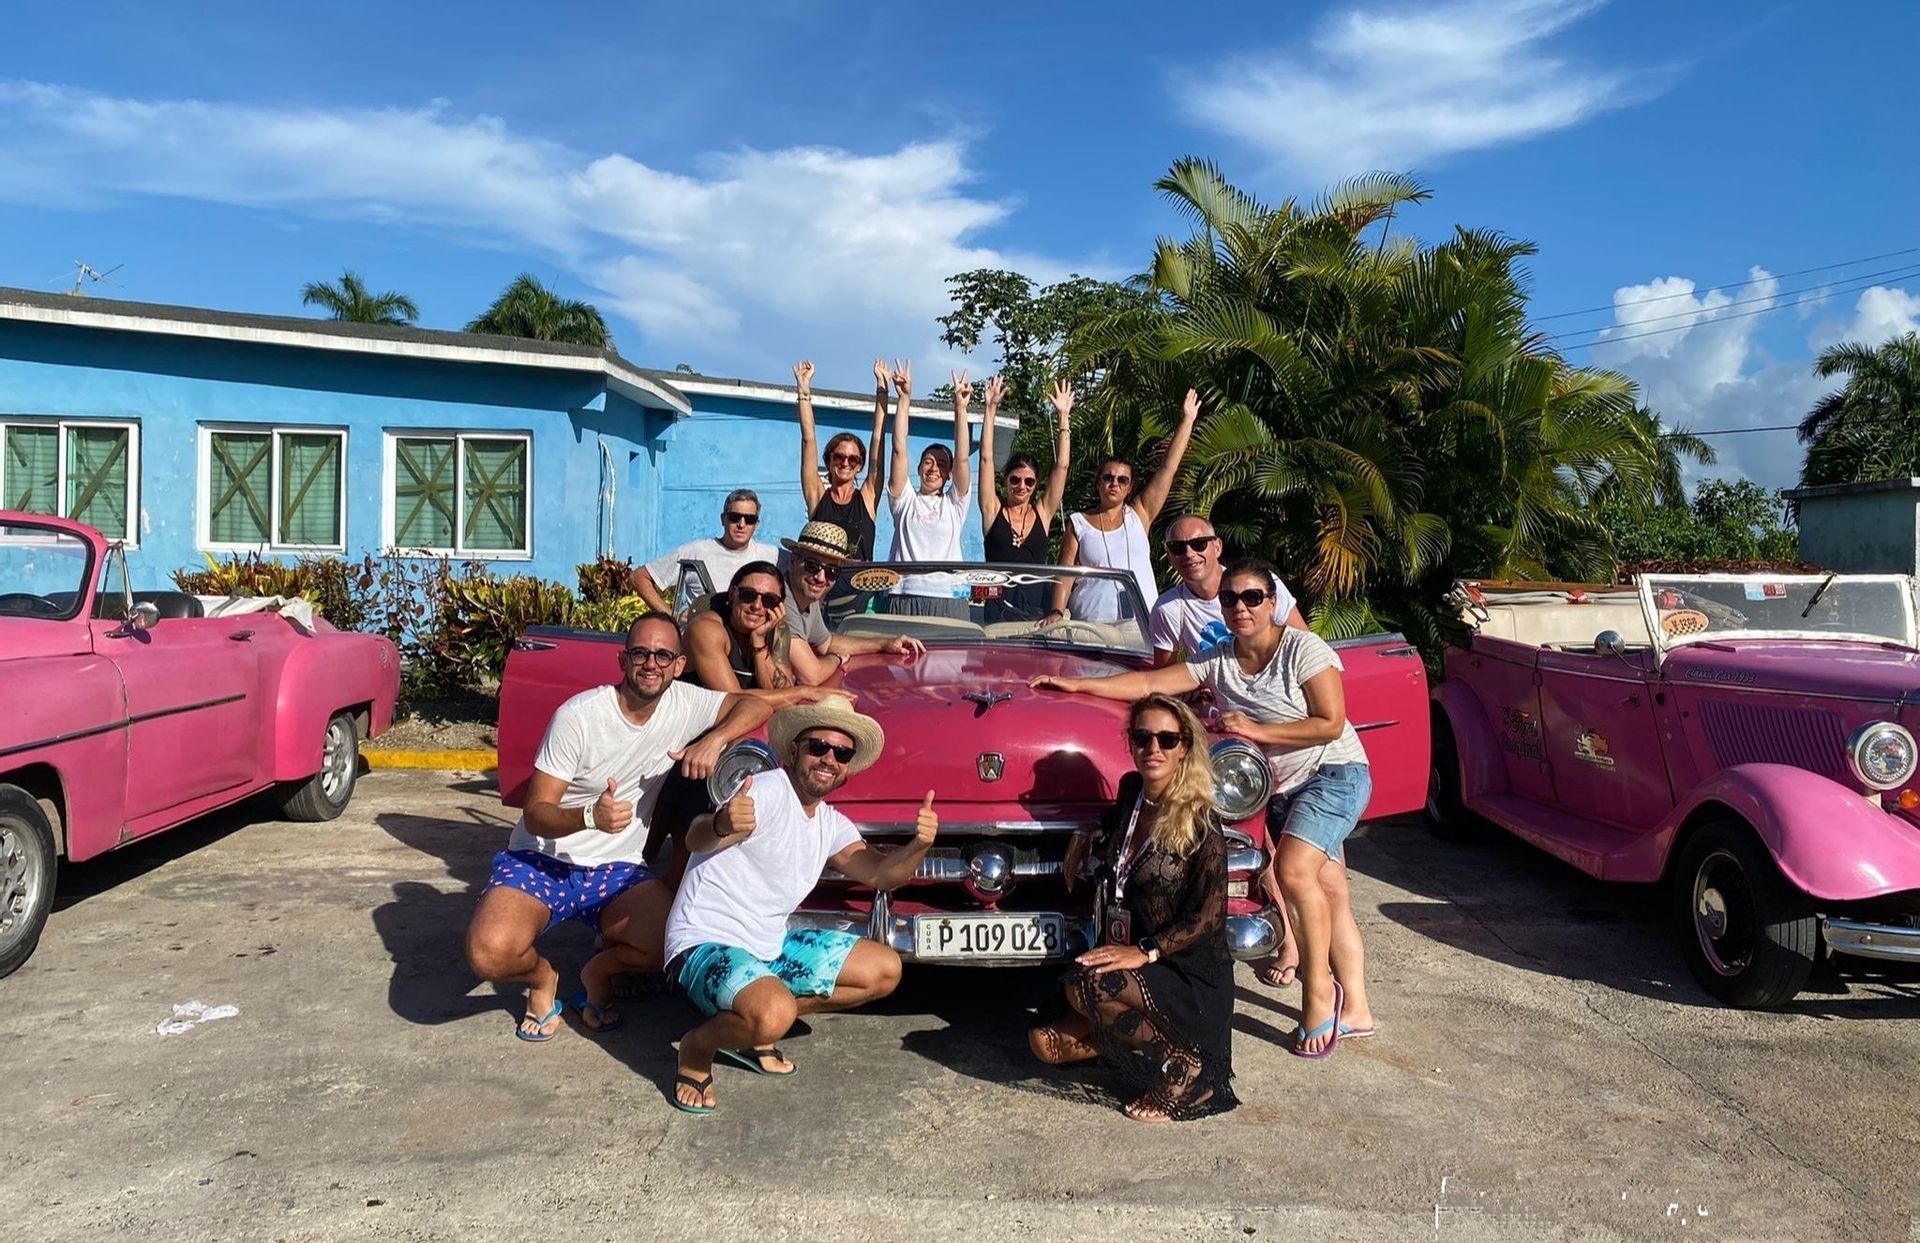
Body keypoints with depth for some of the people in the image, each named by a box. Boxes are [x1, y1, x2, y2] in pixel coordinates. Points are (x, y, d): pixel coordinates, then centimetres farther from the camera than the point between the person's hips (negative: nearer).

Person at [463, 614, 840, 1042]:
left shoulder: (683, 703, -3)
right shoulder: (578, 716, -16)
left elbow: (758, 703, -1)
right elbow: (535, 812, -16)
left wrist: (715, 739, -20)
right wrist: (590, 817, -38)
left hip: (616, 869, 3)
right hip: (542, 861, -3)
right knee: (491, 953, -31)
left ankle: (600, 969, 10)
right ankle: (542, 978, 7)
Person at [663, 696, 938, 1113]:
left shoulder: (832, 824, 9)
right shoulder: (769, 791, -18)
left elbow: (880, 874, 3)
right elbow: (696, 840, -34)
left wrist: (918, 845, -18)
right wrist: (721, 825, -58)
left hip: (770, 945, 9)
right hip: (705, 943, -9)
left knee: (885, 971, 7)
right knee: (774, 1014, -37)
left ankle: (751, 1028, 10)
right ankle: (696, 1047, -3)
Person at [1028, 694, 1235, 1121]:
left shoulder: (1199, 821, -14)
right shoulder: (1131, 793, 5)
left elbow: (1210, 913, -17)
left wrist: (1146, 951, -22)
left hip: (1194, 980, -7)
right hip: (1137, 964, 7)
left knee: (1087, 983, -31)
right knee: (1046, 1042, -7)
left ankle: (1183, 1070, -12)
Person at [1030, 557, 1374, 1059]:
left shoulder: (1304, 649, -13)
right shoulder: (1217, 661, 2)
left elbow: (1331, 724, -17)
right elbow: (1148, 683, -1)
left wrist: (1255, 730, -21)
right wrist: (1077, 685, -8)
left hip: (1334, 774, -5)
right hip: (1281, 788, 6)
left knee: (1295, 869, -24)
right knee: (1330, 894, 7)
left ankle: (1318, 988, -10)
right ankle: (1354, 1009, 12)